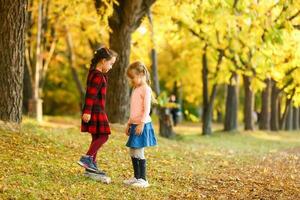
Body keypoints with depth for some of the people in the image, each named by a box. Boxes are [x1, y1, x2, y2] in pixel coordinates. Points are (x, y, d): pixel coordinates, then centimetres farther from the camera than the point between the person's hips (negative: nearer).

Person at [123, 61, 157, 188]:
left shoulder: (145, 89, -11)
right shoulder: (135, 89, 17)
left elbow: (146, 109, -17)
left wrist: (141, 124, -22)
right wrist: (129, 124, 21)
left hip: (142, 125, -9)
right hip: (134, 124, 9)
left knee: (138, 152, -9)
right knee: (132, 152, 10)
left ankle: (143, 179, -3)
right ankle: (136, 177, 18)